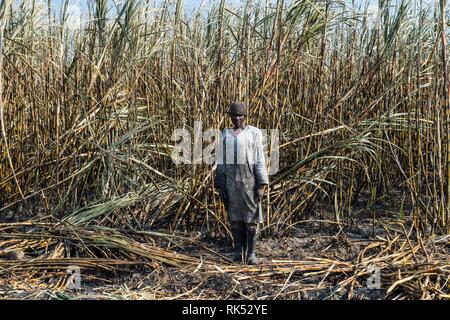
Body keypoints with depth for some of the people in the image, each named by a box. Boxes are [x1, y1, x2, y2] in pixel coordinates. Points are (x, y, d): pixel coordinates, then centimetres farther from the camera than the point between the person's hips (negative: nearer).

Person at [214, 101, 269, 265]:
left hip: (250, 179, -3)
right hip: (231, 181, 3)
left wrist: (262, 185, -10)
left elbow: (260, 160, -4)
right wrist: (220, 186, 3)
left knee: (252, 217, -1)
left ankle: (251, 253, 10)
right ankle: (239, 253, 17)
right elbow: (221, 162, 8)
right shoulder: (225, 135, 8)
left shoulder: (254, 133, -1)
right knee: (235, 217, 6)